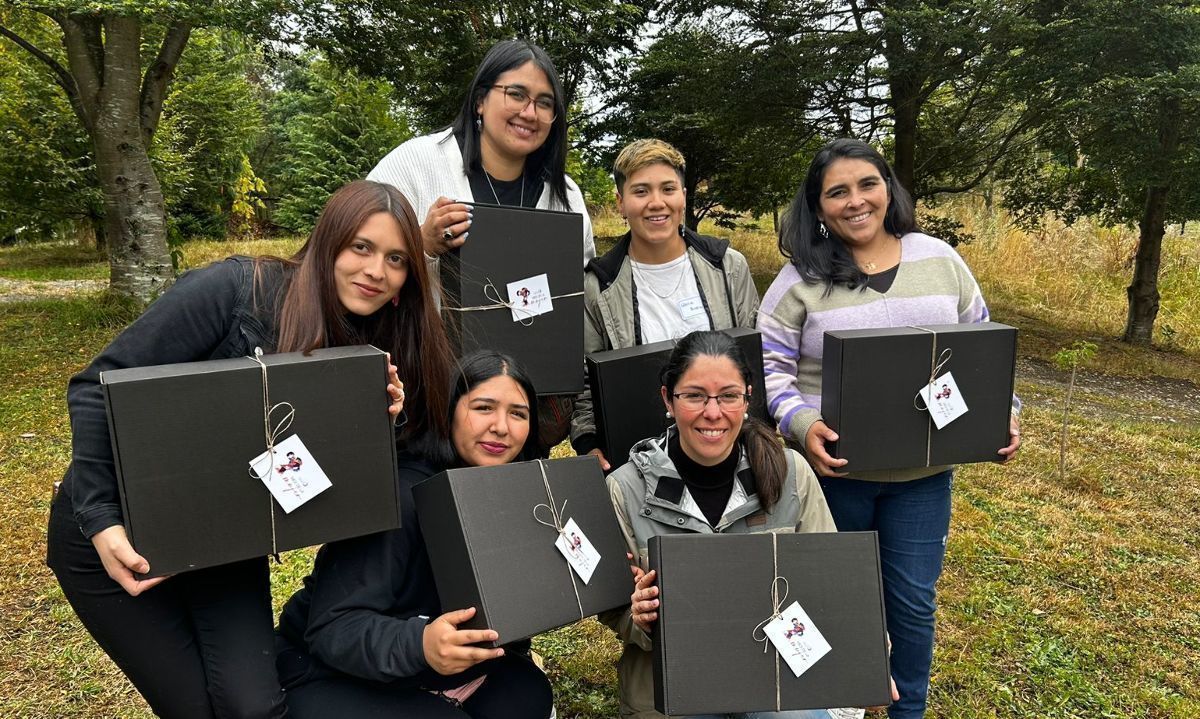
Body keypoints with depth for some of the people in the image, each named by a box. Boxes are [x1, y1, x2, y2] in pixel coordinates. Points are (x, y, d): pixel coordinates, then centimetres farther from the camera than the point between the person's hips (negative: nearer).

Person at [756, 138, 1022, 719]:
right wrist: (801, 425, -23)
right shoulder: (801, 278, -7)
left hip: (922, 472, 2)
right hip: (833, 467, -2)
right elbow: (767, 365, -8)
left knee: (913, 603, 12)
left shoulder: (939, 260, 3)